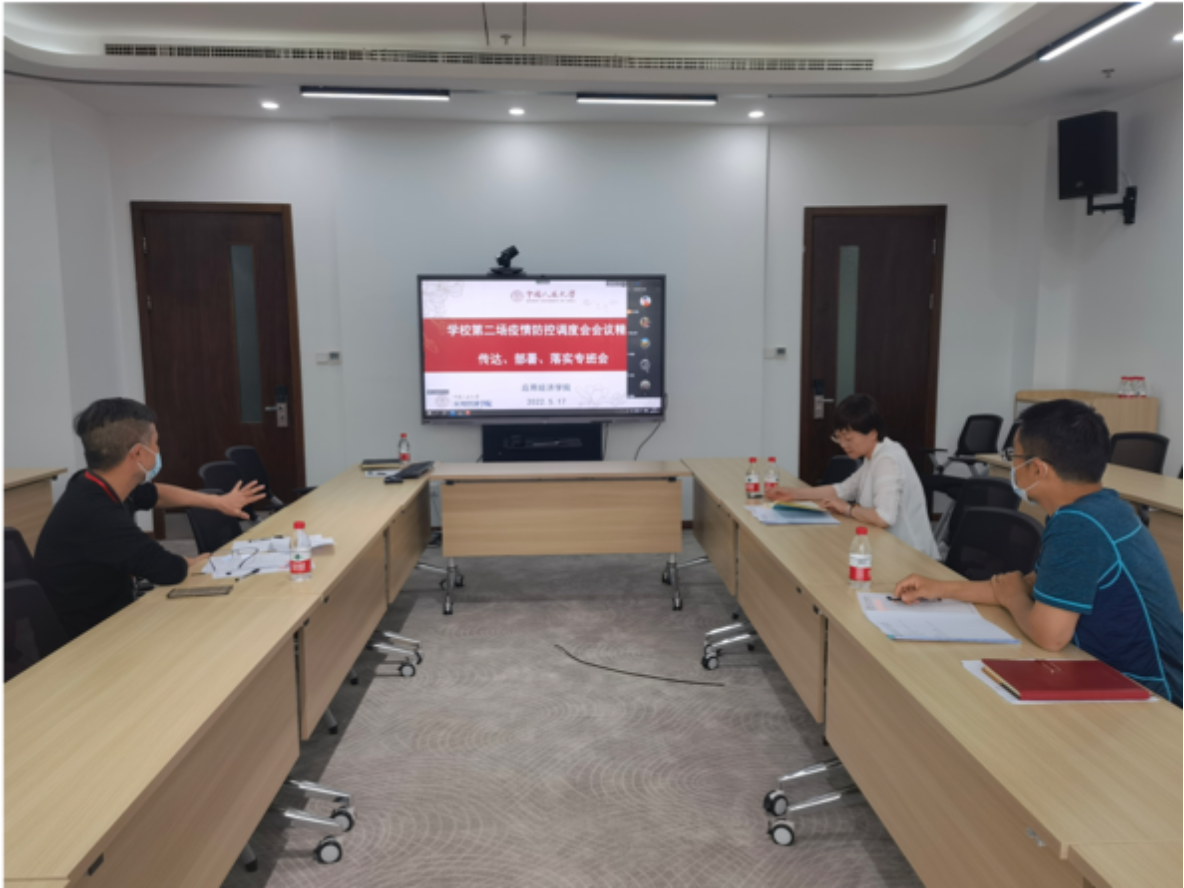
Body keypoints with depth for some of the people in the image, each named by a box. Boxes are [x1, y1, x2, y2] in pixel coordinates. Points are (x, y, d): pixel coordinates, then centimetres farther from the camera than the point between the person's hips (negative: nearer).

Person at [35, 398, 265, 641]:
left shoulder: (99, 488, -4)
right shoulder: (94, 512, -32)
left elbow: (155, 494, 18)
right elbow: (170, 570, -32)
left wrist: (218, 502, 23)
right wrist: (193, 563, -9)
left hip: (106, 615, 8)